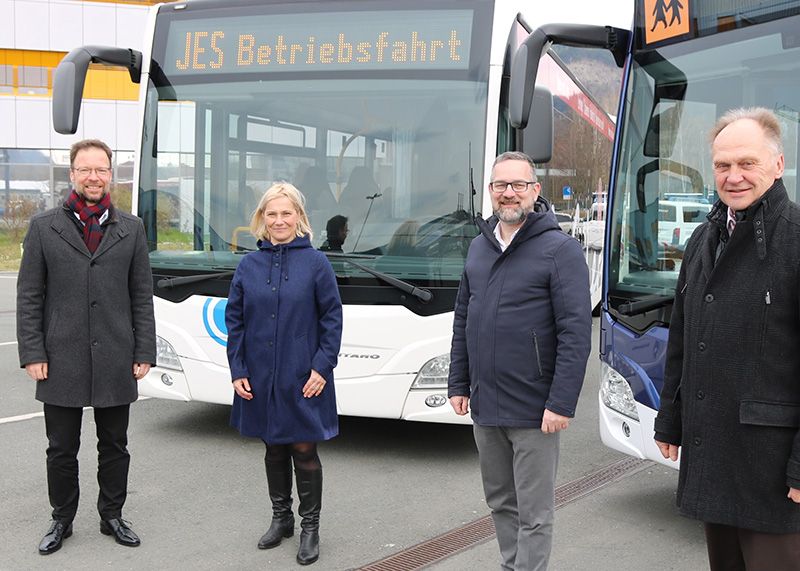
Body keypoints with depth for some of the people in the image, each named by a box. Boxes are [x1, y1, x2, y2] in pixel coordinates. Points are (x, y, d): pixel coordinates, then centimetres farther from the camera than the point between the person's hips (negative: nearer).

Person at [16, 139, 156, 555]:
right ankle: (62, 520, 25)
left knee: (114, 446, 12)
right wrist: (32, 354, -6)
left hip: (115, 362, 1)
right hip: (61, 361, -1)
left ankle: (112, 516, 27)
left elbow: (142, 297, 6)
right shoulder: (44, 227, 2)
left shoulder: (131, 229, 6)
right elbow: (29, 298, 1)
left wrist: (144, 353, 0)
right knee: (62, 449, 9)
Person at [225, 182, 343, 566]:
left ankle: (310, 527, 16)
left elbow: (332, 317, -4)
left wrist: (322, 366, -10)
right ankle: (281, 517, 30)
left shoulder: (315, 262, -4)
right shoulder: (249, 265, 4)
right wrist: (238, 370, 0)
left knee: (304, 450, 3)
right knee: (274, 449, 14)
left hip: (303, 379, -3)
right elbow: (234, 321, 6)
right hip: (260, 378, 3)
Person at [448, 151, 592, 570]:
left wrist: (561, 404, -19)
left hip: (534, 412, -6)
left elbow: (576, 332, -15)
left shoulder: (560, 250, -10)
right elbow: (463, 319, 15)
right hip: (484, 409, 6)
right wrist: (458, 383, 11)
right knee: (500, 503, 18)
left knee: (533, 514, 2)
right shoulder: (479, 247, 10)